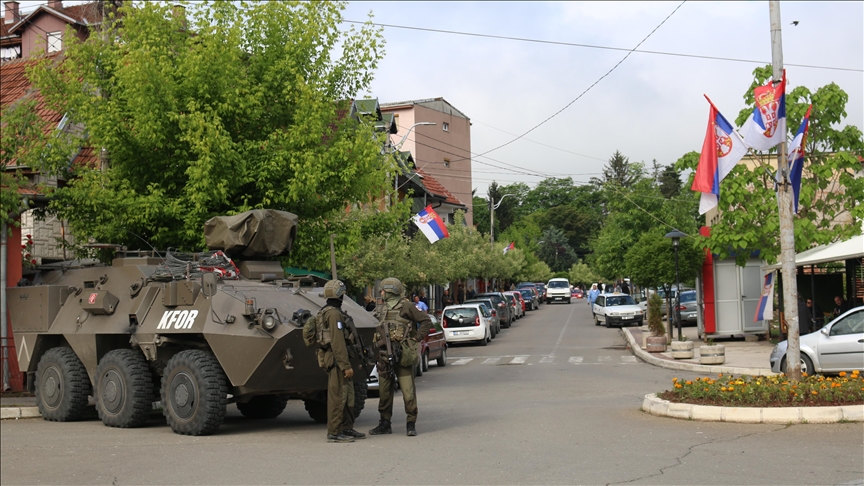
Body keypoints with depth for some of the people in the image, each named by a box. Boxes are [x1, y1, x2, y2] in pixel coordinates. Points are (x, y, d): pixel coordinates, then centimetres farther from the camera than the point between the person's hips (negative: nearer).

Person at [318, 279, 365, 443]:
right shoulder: (334, 314, -17)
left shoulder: (327, 312, 17)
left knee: (348, 395, 15)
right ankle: (334, 433, -1)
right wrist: (346, 366, -22)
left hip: (338, 360, 10)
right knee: (338, 396, -6)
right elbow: (338, 342, -22)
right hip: (336, 360, -10)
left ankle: (347, 428, 22)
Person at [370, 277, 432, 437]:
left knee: (408, 391, -6)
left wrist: (415, 339, -9)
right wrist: (376, 349, 13)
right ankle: (385, 423, 19)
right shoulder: (382, 309, 16)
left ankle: (411, 424, 2)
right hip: (384, 354, 7)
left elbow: (426, 321, -5)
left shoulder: (406, 307, -4)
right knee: (384, 391, 10)